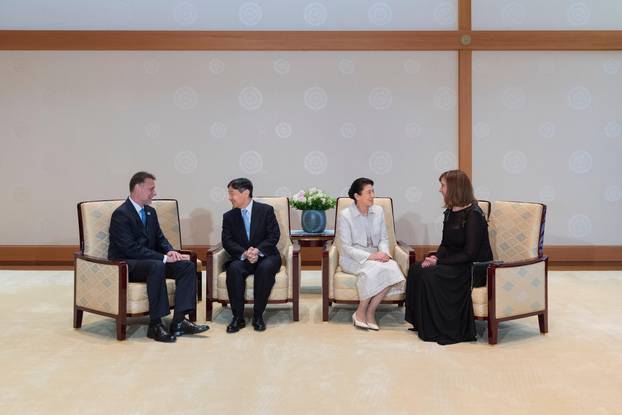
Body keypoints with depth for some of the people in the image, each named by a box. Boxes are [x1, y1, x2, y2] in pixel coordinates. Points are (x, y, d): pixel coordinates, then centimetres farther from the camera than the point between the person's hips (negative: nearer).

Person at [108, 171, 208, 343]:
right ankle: (155, 325, -32)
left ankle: (179, 321, -19)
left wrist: (170, 251, -8)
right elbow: (131, 248, -23)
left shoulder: (150, 212, 13)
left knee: (188, 265, -13)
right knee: (157, 266, -38)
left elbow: (160, 239, 16)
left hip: (149, 261, 8)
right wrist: (163, 258, -25)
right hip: (125, 265, -8)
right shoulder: (121, 214, -14)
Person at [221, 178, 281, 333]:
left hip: (265, 256, -2)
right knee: (234, 269, -32)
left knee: (265, 269, -35)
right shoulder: (229, 216, 7)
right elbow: (227, 241, -3)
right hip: (241, 258, 2)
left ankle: (258, 316, -22)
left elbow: (274, 236, -7)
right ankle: (238, 317, -24)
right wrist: (244, 253, -22)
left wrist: (258, 251, -24)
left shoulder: (266, 210, 0)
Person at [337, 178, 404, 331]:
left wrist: (383, 252, -13)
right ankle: (360, 312, -18)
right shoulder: (345, 215, -8)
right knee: (374, 269, -36)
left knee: (392, 268, -28)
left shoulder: (378, 211, 7)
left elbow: (383, 238, 10)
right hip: (352, 259, -4)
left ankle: (370, 312, -17)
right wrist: (369, 256, -23)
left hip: (375, 256, 5)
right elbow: (346, 247, -12)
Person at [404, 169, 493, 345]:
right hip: (455, 264, 8)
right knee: (416, 268, -11)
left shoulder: (473, 215, -16)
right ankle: (421, 323, -4)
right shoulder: (450, 212, 10)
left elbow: (469, 253, -20)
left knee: (430, 274, -26)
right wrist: (435, 258, -7)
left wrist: (439, 262, -19)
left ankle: (437, 330, -13)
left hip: (474, 269, -8)